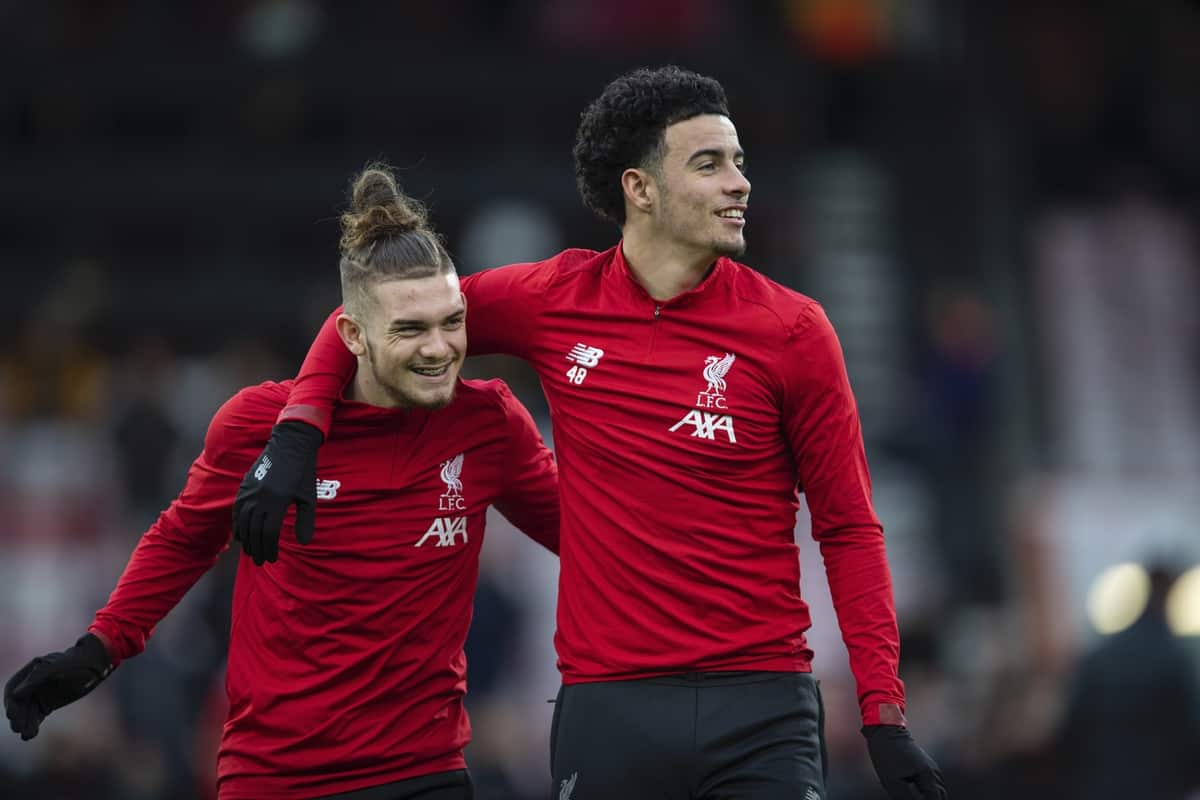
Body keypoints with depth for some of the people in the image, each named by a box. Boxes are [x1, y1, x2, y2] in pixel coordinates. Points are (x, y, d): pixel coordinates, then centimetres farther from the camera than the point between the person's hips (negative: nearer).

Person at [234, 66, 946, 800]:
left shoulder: (792, 330, -2)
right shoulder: (553, 300, 2)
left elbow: (849, 529, 2)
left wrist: (886, 715, -5)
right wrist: (296, 433, 1)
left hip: (762, 706, -1)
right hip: (609, 708, 1)